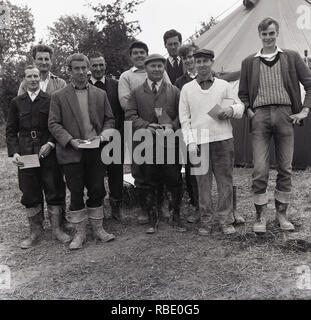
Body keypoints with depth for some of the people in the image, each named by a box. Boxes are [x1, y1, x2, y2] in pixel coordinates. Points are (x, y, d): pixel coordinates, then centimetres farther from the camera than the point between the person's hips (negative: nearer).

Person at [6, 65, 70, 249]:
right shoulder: (17, 103, 10)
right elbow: (11, 131, 9)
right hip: (26, 154, 2)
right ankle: (36, 231, 20)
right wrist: (14, 152, -4)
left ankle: (57, 228, 17)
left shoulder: (50, 100, 4)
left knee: (54, 190, 3)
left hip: (48, 152, -2)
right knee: (30, 193, 7)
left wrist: (51, 144, -13)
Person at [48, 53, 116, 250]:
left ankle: (98, 228, 25)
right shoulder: (59, 96, 3)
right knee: (76, 193, 5)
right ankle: (79, 233, 19)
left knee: (97, 191, 8)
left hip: (96, 151, 2)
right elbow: (54, 124, -1)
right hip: (72, 152, -2)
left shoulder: (101, 94, 11)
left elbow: (109, 119, 12)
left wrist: (104, 134, -8)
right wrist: (70, 140, -15)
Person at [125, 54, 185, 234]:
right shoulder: (137, 92, 11)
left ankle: (177, 216, 22)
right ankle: (153, 219, 22)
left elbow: (181, 114, 5)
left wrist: (172, 127, -13)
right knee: (149, 183, 7)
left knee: (175, 181, 3)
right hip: (147, 144, 1)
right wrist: (146, 126, -14)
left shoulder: (174, 91, 11)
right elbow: (130, 115, 2)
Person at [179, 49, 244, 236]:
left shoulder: (224, 85, 11)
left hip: (223, 139, 1)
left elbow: (240, 106, 18)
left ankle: (226, 220, 13)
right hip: (199, 142, 0)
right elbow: (184, 118, 7)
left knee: (225, 181, 2)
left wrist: (232, 110, -6)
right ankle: (206, 221, 14)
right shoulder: (187, 89, 10)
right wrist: (190, 142, -3)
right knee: (203, 183, 2)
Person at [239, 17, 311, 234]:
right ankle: (261, 216, 9)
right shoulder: (249, 62, 11)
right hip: (260, 116, 0)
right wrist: (249, 112, 2)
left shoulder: (292, 57, 10)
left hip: (285, 115, 1)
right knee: (260, 170, -5)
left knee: (285, 169, 6)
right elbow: (242, 92, 16)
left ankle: (282, 213, 20)